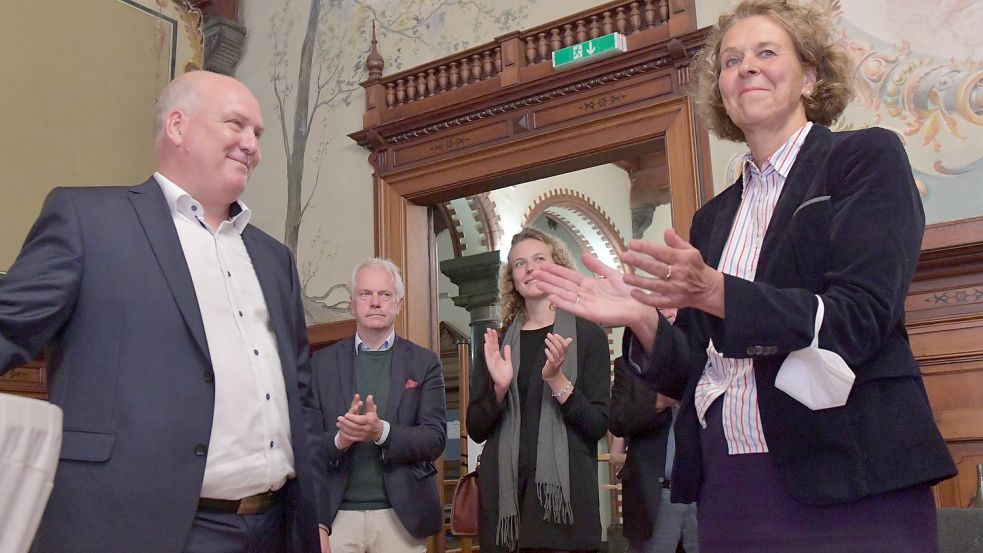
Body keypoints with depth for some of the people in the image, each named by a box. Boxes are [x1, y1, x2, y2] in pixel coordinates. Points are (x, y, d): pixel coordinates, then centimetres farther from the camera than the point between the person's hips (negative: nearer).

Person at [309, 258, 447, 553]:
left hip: (400, 516, 0)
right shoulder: (322, 362, 5)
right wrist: (339, 439, -18)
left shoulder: (424, 362, 3)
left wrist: (381, 431, -20)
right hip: (337, 515, 0)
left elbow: (435, 439, -4)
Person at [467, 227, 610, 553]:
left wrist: (556, 379, -17)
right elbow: (476, 430, 6)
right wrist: (499, 387, -12)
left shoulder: (587, 335, 0)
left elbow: (598, 425, -4)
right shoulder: (499, 342, 7)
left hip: (564, 495, -2)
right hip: (504, 494, 2)